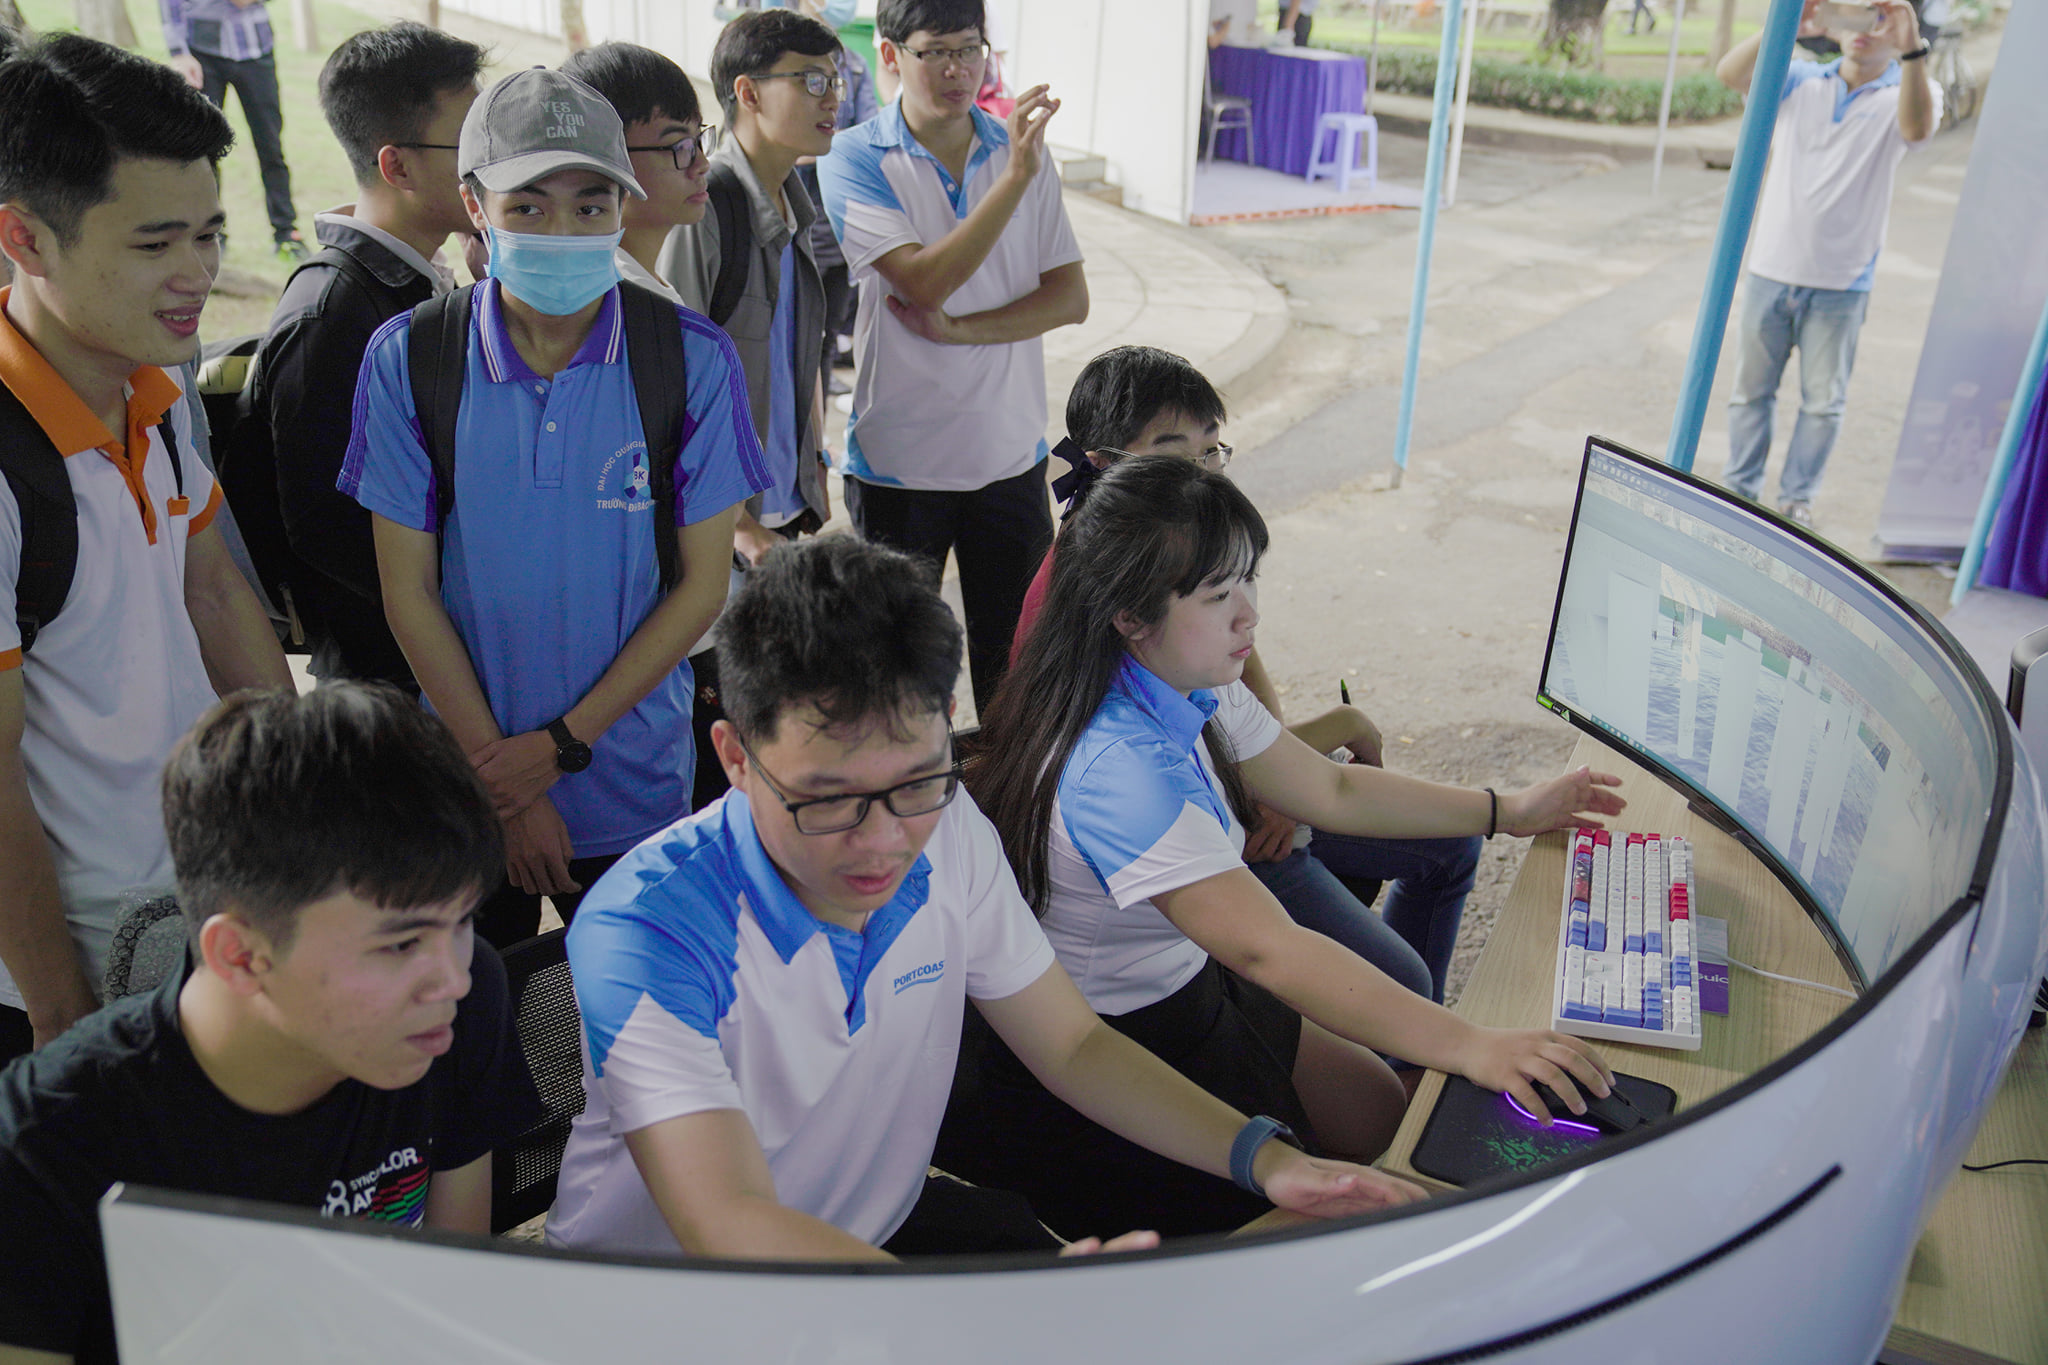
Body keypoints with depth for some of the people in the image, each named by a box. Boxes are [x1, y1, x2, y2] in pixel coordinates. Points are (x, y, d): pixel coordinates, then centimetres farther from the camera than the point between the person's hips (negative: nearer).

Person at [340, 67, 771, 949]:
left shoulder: (691, 359, -11)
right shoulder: (407, 358, -10)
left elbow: (703, 583, -9)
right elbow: (408, 590, -6)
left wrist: (559, 745, -12)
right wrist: (500, 781, -10)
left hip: (636, 784, -1)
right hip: (467, 777, 1)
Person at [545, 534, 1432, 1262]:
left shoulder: (950, 838, -11)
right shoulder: (644, 932, -28)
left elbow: (1073, 1044, -1)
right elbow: (727, 1227, -37)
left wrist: (1264, 1158, -14)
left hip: (872, 1226, 6)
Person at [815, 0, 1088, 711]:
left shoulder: (1023, 151, 5)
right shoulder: (854, 160, -7)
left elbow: (1070, 297, -1)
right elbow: (926, 281, -21)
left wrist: (959, 328, -14)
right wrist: (1015, 176, -28)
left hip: (1011, 457, 3)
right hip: (899, 459, -3)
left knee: (1016, 665, 11)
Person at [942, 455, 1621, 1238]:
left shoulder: (1195, 691, -6)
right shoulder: (1116, 767, -35)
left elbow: (1330, 791, 8)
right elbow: (1267, 948, -40)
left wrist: (1510, 811, 10)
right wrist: (1471, 1047, -42)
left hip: (1187, 981, 9)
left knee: (1378, 1115, 14)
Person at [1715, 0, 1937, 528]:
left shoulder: (1904, 93, -2)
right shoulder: (1801, 81, 4)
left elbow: (1917, 127, -27)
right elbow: (1730, 74, -14)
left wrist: (1911, 50, -42)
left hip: (1841, 283, -1)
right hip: (1772, 268, 2)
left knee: (1824, 399, 5)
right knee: (1751, 388, 10)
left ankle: (1797, 497, 17)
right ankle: (1740, 486, 22)